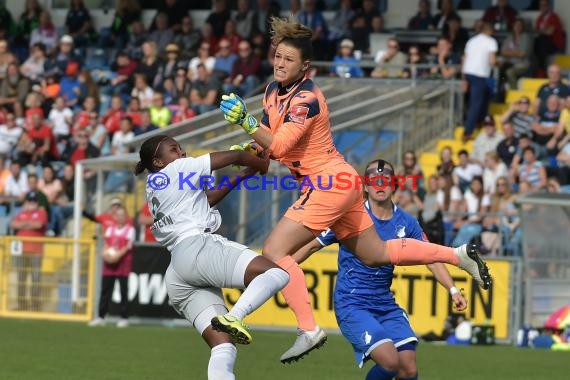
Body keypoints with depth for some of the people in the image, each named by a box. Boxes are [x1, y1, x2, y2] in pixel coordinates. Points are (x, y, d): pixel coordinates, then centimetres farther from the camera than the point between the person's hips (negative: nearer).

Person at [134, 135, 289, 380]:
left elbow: (206, 199, 35)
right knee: (277, 273, -21)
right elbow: (234, 157, 13)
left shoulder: (154, 190, 32)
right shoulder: (177, 169, 10)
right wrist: (263, 164, 32)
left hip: (176, 278, 8)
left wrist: (242, 176, 32)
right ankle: (234, 317, -39)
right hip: (197, 247, -8)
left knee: (223, 347, -3)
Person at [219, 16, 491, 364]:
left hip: (328, 183, -10)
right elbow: (269, 139, 16)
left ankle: (309, 330, -17)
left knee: (275, 250, -16)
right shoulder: (274, 91, 8)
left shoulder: (306, 99, -19)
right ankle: (459, 255, 24)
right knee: (377, 254, 18)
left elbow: (279, 145, -27)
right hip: (340, 181, 10)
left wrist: (245, 120, -32)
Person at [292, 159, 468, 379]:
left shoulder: (406, 223, 4)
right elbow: (313, 245, 0)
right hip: (352, 306, -5)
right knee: (390, 361, -24)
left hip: (387, 306, 5)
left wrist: (453, 290, -6)